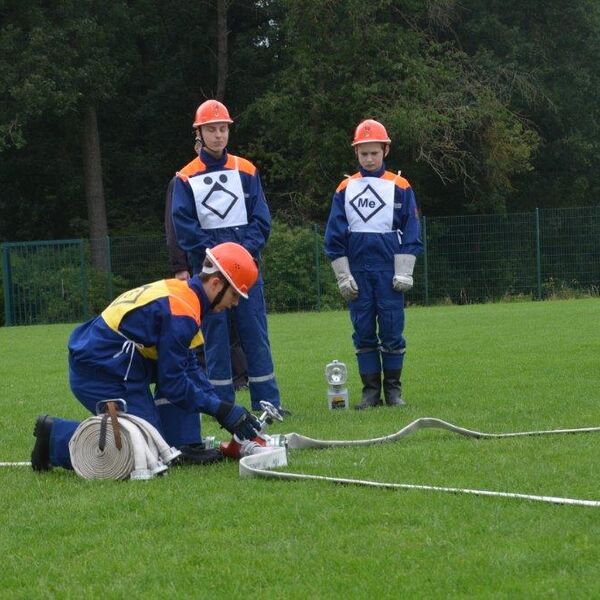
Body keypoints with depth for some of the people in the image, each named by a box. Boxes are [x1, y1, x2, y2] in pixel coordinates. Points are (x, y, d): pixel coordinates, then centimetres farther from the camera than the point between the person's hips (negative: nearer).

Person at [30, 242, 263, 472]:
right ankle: (55, 435, -5)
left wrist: (220, 405, 12)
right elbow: (172, 382, -15)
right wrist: (220, 409, -9)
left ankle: (184, 446, 7)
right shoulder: (180, 314, -19)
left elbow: (188, 365, 18)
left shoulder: (178, 289, 11)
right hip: (103, 376, -10)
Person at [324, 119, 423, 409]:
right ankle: (371, 390, 9)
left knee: (392, 330, -1)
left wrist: (403, 273, -4)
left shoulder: (400, 187, 2)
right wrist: (343, 276, 2)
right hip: (357, 270, 2)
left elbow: (410, 232, 2)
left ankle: (393, 388, 8)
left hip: (389, 271, -2)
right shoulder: (345, 189, 7)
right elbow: (334, 236, 8)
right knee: (363, 331, 4)